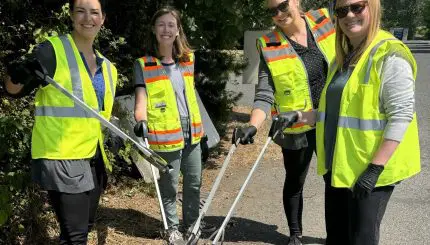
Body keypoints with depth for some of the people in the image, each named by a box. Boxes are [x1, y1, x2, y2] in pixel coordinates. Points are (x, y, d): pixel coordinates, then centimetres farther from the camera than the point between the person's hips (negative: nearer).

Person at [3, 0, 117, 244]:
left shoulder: (107, 66, 11)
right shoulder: (52, 50, -9)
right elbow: (14, 90, -8)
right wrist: (17, 76, -29)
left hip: (94, 158, 7)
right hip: (62, 158, -7)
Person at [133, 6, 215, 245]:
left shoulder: (188, 59, 7)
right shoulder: (143, 65, -8)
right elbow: (141, 100, -14)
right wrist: (141, 122, -33)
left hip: (191, 133, 5)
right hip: (166, 136, -5)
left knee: (194, 182, 17)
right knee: (169, 186, 7)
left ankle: (192, 220, 38)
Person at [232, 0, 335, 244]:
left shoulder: (325, 22, -4)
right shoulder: (270, 47, -12)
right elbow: (264, 95, -16)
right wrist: (252, 126, -30)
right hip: (296, 129, -2)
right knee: (294, 183, 15)